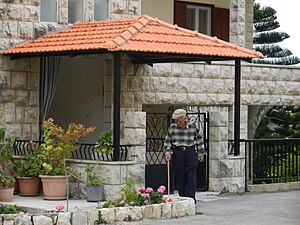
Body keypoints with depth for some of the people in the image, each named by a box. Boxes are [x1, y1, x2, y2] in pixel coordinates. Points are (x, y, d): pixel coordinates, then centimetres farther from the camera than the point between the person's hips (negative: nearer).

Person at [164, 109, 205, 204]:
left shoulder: (192, 127, -1)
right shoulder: (172, 128, 1)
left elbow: (199, 140, 11)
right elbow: (167, 142, 7)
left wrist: (201, 153, 13)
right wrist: (168, 153, -8)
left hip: (190, 153, -1)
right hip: (177, 153, 1)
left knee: (191, 177, -7)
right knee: (180, 177, 4)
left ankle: (190, 198, -9)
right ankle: (182, 198, 14)